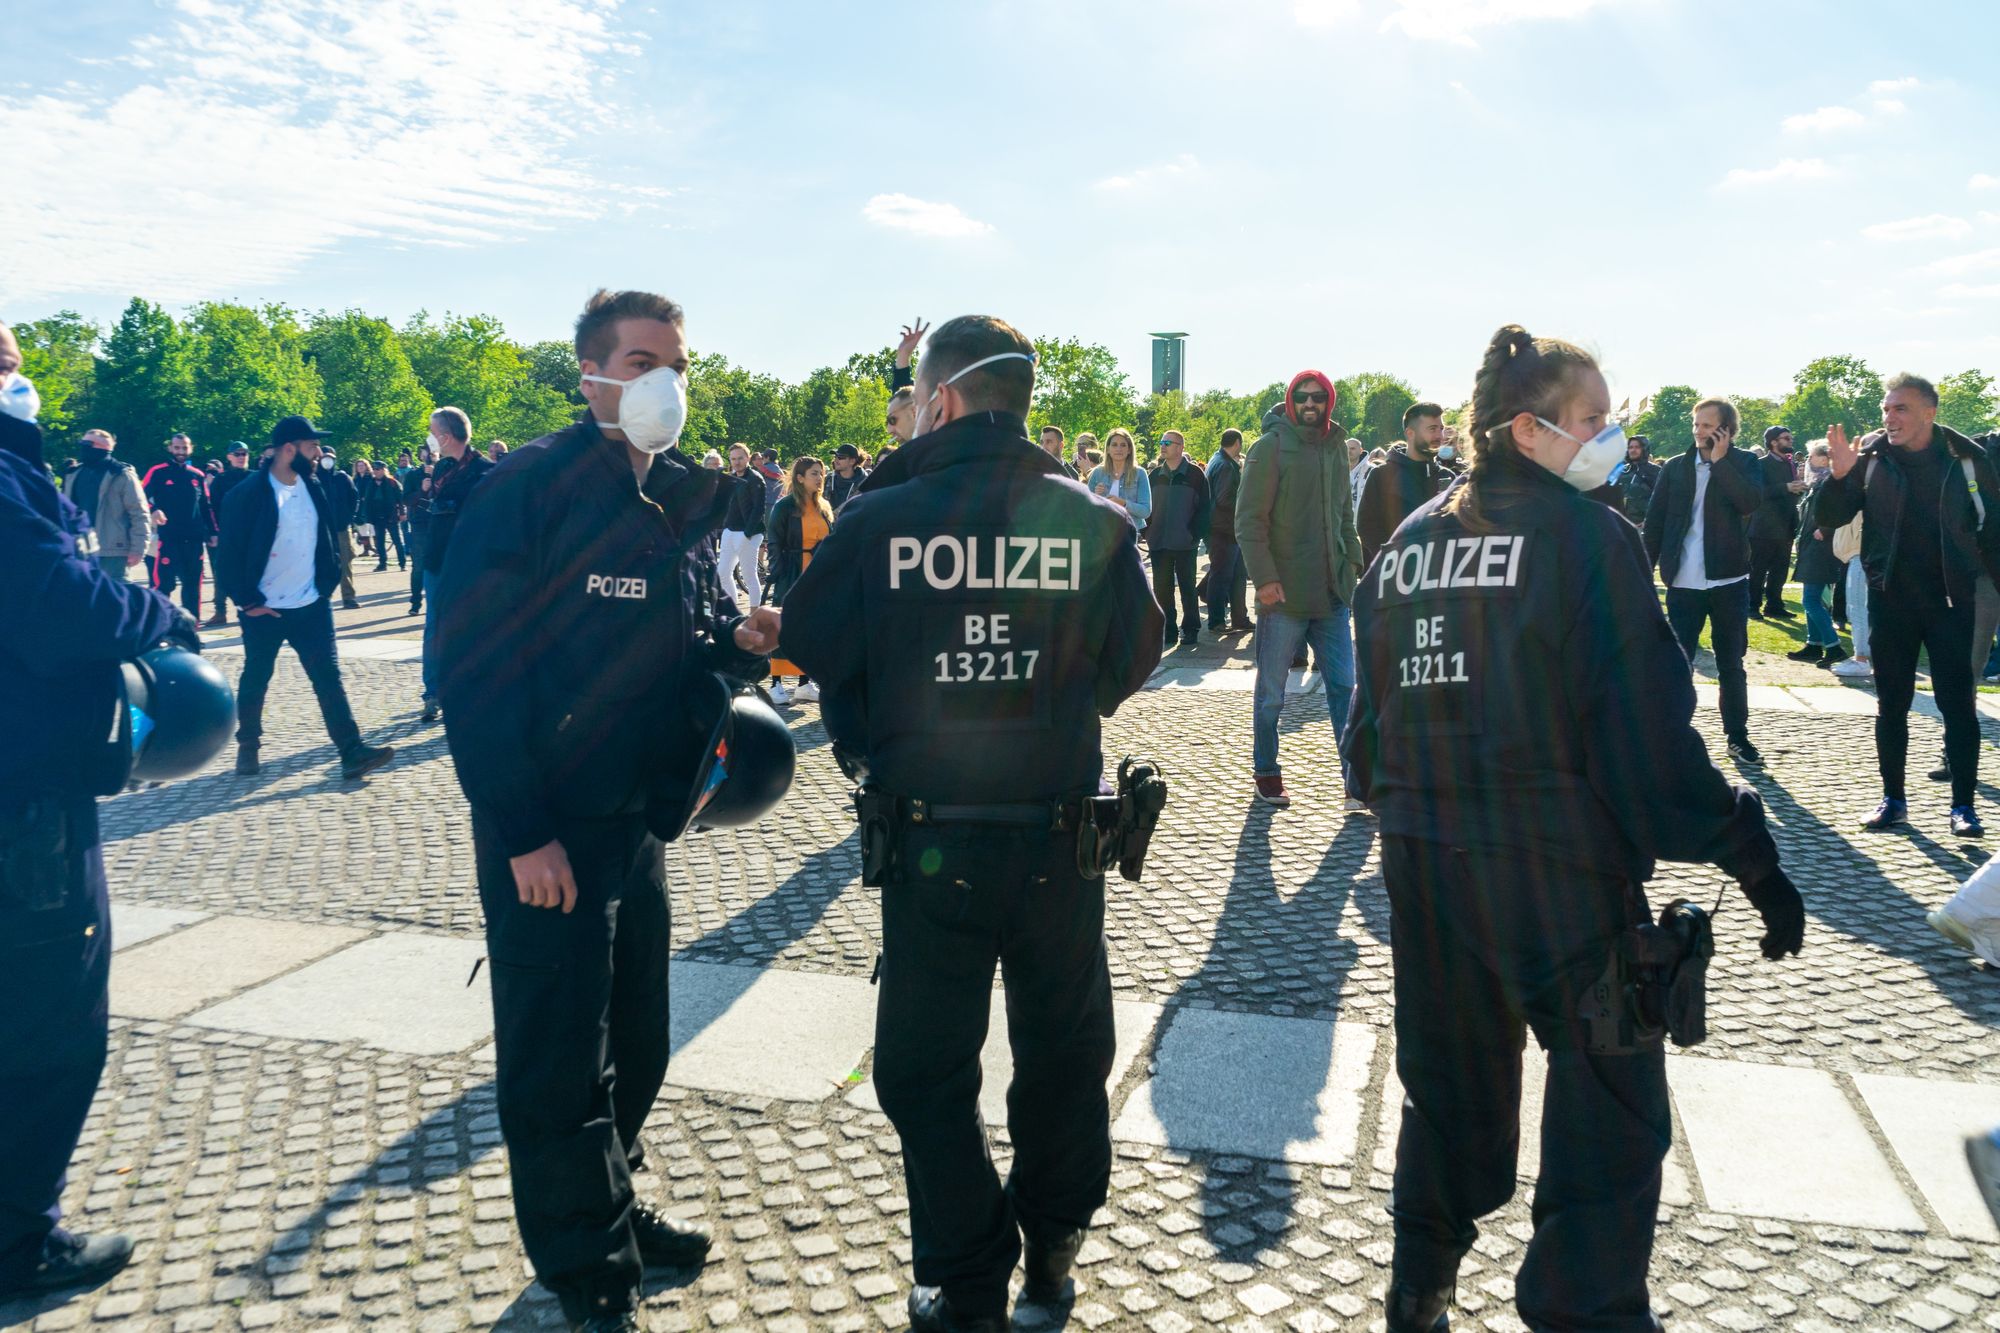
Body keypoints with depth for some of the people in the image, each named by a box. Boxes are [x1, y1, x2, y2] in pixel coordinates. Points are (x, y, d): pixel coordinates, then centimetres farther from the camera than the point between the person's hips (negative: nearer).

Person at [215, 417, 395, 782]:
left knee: (328, 676, -3)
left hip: (311, 605, 4)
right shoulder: (248, 495, -12)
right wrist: (248, 601, -11)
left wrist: (328, 581, 6)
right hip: (264, 610, -3)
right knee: (255, 679, 12)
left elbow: (328, 536, 15)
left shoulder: (313, 487, 4)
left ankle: (352, 752, -6)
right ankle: (248, 744, 31)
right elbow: (229, 555, -10)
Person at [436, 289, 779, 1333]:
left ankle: (615, 1208, 40)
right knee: (557, 1050, 6)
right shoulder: (527, 489, -13)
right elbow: (468, 663, -17)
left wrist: (739, 642, -8)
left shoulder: (683, 500, 8)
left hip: (641, 815, 7)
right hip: (546, 835, -7)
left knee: (634, 1033, 18)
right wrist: (523, 832, -20)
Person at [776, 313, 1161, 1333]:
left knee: (926, 1068, 16)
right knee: (1063, 1046, 22)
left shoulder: (878, 520, -11)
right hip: (1060, 840, 2)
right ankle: (1053, 1242, 41)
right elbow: (1133, 657, 2)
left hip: (930, 845, -1)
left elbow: (809, 642, -2)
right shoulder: (1094, 522, -8)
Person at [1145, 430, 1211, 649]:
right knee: (1162, 588, 5)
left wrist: (1195, 534, -12)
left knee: (1187, 587, 5)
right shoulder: (1154, 474, 10)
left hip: (1185, 543, -4)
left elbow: (1203, 508, -3)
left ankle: (1190, 629, 13)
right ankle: (1166, 630, 12)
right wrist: (1148, 532, 2)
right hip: (1159, 544, 4)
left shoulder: (1195, 474, -2)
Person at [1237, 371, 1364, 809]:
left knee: (1343, 687, 5)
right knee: (1271, 693, 6)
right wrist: (1264, 577, -18)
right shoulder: (1270, 446, -7)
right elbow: (1248, 520, -11)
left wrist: (1351, 560, 9)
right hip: (1283, 593, -5)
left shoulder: (1336, 446, 11)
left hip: (1332, 592, 5)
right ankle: (1266, 773, 22)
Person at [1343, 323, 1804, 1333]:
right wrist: (1749, 859, -9)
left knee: (1448, 1086, 21)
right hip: (1561, 870, -7)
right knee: (1612, 1102, 9)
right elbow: (1647, 730, -16)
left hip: (1423, 862, 7)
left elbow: (1370, 711, 11)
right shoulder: (1590, 539, -11)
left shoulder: (1407, 543, 7)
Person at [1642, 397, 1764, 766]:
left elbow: (1751, 501, -17)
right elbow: (1655, 521, 5)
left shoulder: (1744, 462, 2)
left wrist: (1720, 460, -15)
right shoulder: (1674, 467, 5)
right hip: (1683, 583, 0)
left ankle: (1737, 736, 21)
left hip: (1729, 582, 0)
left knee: (1731, 665, 11)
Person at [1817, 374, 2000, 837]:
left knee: (1957, 705, 1)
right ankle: (1893, 800, 18)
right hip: (1890, 600, 1)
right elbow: (1830, 519, -4)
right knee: (1891, 706, 8)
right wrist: (1839, 476, -21)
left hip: (1951, 600, -1)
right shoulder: (1871, 457, -2)